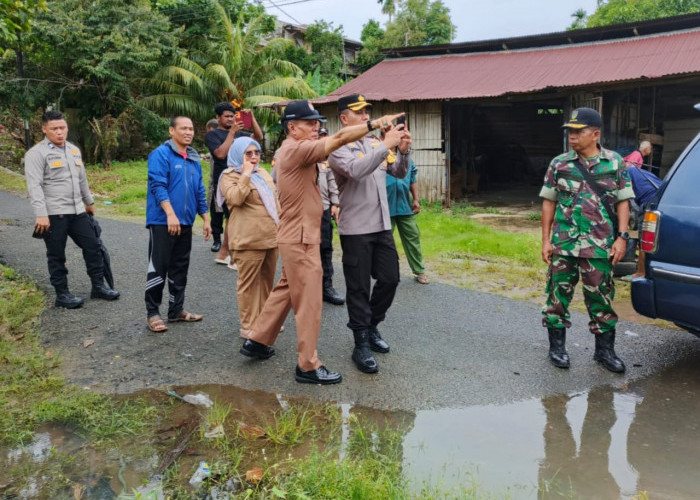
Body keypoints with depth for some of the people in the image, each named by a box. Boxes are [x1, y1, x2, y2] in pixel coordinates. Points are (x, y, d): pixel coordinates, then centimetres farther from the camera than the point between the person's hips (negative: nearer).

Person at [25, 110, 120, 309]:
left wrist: (89, 202, 29)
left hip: (77, 212, 7)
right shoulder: (37, 153, -9)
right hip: (53, 215, -7)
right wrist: (41, 214, -23)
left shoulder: (74, 150, 14)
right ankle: (62, 294, 14)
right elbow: (35, 186, -16)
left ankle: (98, 286, 19)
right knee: (57, 256, 4)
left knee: (93, 246, 8)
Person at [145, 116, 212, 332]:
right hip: (162, 222, -7)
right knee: (158, 267, -2)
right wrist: (171, 214, -25)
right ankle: (152, 313, 8)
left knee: (180, 268, 13)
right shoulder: (161, 154, -7)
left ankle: (177, 310, 23)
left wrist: (205, 219, 16)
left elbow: (199, 191, 19)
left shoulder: (194, 159, 15)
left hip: (185, 223, 7)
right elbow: (158, 185, -17)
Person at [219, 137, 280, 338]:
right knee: (249, 283, -2)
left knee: (267, 280, 14)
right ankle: (248, 326, 7)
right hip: (248, 239, -7)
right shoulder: (229, 176, -4)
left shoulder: (263, 173, 19)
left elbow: (275, 201, 24)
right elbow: (235, 198, -23)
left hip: (271, 236, 8)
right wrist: (246, 174, -17)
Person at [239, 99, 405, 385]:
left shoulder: (293, 151, 15)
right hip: (300, 239, -10)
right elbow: (339, 138, -24)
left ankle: (257, 341, 31)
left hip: (297, 236, 10)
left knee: (286, 291, 20)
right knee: (309, 302, -3)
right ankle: (308, 366, 7)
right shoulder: (295, 150, -18)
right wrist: (376, 123, -21)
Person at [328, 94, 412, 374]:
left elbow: (399, 173, 11)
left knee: (390, 279, 11)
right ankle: (361, 346, 13)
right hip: (356, 230, -6)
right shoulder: (338, 148, -9)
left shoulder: (375, 143, 9)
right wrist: (387, 145, -26)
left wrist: (403, 150, -7)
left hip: (382, 226, 6)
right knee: (359, 288, 2)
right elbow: (356, 170, -28)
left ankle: (371, 327, 32)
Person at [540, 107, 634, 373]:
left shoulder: (615, 162, 3)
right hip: (563, 244, 1)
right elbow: (548, 202, 6)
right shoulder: (559, 164, 4)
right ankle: (557, 346, 20)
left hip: (600, 246, 0)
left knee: (601, 297, 8)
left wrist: (621, 237, -5)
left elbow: (623, 202, 5)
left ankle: (605, 350, 22)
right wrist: (545, 240, 1)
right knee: (558, 294, 6)